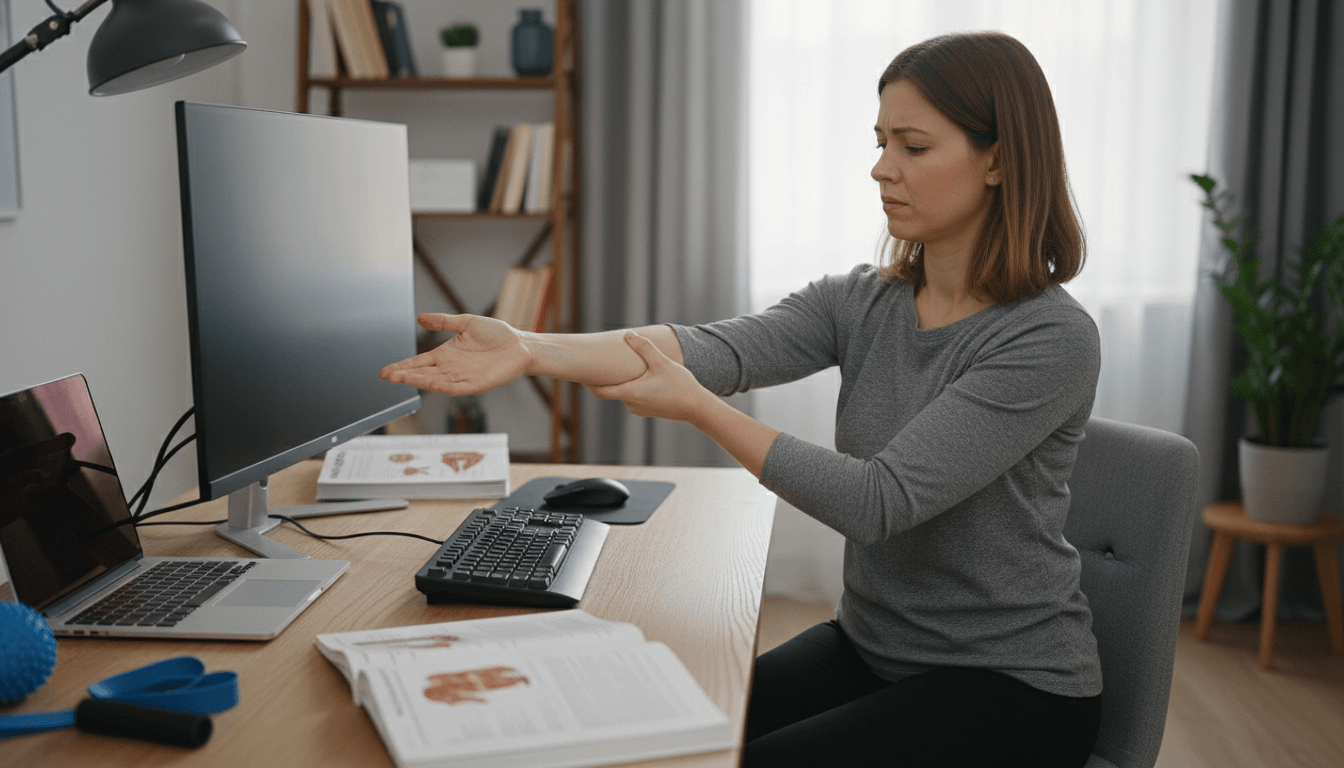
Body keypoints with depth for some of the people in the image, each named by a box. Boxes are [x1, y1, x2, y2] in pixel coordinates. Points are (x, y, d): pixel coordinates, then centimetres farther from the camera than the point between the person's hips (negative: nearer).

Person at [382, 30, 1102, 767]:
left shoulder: (1052, 340, -20)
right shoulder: (862, 301, -1)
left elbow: (879, 501, -26)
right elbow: (717, 348, -18)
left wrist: (697, 408, -25)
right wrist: (530, 350, -32)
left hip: (1010, 685, -5)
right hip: (868, 646, 5)